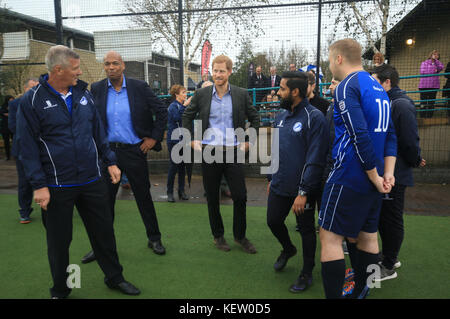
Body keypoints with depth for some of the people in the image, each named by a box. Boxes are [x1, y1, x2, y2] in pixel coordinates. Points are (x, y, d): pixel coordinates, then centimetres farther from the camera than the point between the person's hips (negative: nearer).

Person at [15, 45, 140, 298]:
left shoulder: (83, 93, 6)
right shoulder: (32, 101, -8)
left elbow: (98, 130, 13)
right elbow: (27, 145, -8)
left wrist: (110, 161, 8)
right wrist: (39, 185, -12)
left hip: (91, 180, 4)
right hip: (56, 186, -3)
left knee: (104, 231, 12)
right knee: (59, 240, 12)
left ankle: (115, 277, 32)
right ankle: (60, 290, 34)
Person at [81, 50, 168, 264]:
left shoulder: (139, 87, -3)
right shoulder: (96, 89, 3)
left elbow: (162, 111, 1)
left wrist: (154, 138, -2)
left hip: (134, 151, -2)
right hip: (107, 151, 2)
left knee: (143, 196, 9)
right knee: (104, 198, 8)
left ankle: (154, 238, 25)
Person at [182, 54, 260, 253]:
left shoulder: (241, 94, 3)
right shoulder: (202, 94, 3)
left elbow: (255, 118, 13)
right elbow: (187, 116, 14)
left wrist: (249, 141, 5)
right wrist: (192, 140, 6)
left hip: (233, 152, 0)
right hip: (209, 152, 1)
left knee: (240, 196, 1)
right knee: (212, 198, 9)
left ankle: (240, 236, 22)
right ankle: (218, 235, 27)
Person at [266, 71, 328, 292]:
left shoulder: (314, 118, -16)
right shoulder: (281, 116, 7)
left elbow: (315, 159, -20)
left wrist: (303, 192, -22)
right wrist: (272, 179, 17)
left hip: (303, 189, -7)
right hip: (279, 185, 7)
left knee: (306, 229, 9)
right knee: (273, 221, 16)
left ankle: (307, 273, 29)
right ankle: (288, 249, 47)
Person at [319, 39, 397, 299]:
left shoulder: (347, 87, -12)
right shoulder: (377, 87, 16)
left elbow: (360, 136, -22)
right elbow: (390, 134, 13)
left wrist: (376, 177, -14)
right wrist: (388, 173, 5)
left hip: (349, 177, -9)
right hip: (372, 179, 9)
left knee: (330, 237, -2)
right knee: (367, 235, 17)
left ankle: (334, 294, 4)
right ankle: (360, 292, 31)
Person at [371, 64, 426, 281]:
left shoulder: (401, 105, -18)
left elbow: (410, 141, -21)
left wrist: (414, 162, -6)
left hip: (394, 176, -9)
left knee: (391, 220, 4)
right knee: (382, 218, 19)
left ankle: (389, 267, 19)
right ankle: (388, 257, 36)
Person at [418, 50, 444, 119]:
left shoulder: (438, 63, 17)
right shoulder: (424, 63, 11)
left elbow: (441, 67, -6)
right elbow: (422, 72, -5)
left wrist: (435, 60, -8)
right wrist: (433, 71, -4)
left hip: (434, 86, 2)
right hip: (424, 86, -2)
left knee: (431, 103, 3)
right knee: (423, 103, -5)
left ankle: (429, 117, 8)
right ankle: (422, 117, -1)